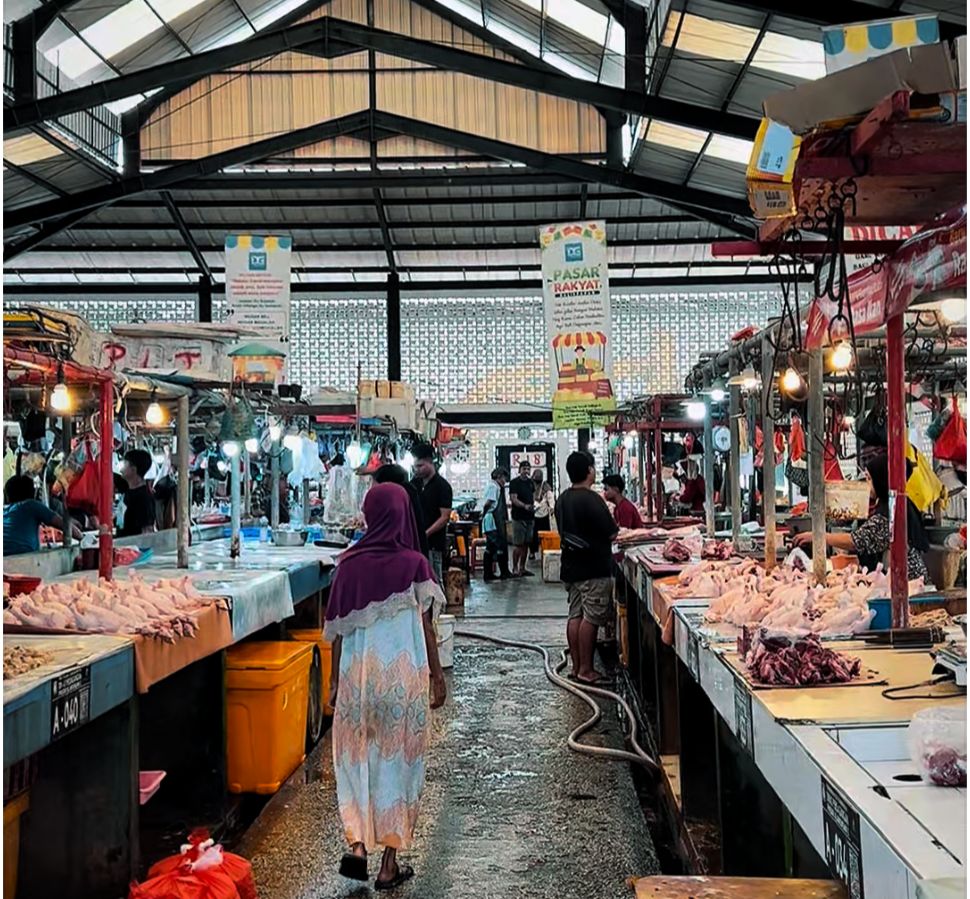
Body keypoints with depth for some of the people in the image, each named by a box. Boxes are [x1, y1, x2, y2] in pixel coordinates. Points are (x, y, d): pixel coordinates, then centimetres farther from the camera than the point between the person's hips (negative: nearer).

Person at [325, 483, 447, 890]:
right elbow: (425, 626, -4)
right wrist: (437, 676, 6)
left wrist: (334, 680, 12)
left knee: (356, 756, 16)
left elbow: (338, 629, 3)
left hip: (358, 672, 1)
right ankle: (390, 863, 16)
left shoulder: (349, 564, -1)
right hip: (403, 673, -1)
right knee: (398, 760, 9)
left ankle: (357, 844, 3)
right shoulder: (414, 564, -7)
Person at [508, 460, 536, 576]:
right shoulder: (514, 482, -7)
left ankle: (522, 568, 16)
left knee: (526, 544, 9)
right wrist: (525, 506, -31)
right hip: (518, 517, -7)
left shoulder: (530, 483, 14)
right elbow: (514, 499, -17)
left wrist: (533, 506, 14)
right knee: (518, 545, -6)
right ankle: (515, 569, 0)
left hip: (529, 517, 7)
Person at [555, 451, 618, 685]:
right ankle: (585, 670, -1)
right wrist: (613, 528, 6)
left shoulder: (563, 499, 9)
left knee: (575, 616, 10)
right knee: (591, 619, -4)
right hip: (594, 569, -8)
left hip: (571, 567, 8)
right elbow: (611, 533, -14)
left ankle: (576, 666, 16)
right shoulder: (591, 499, -17)